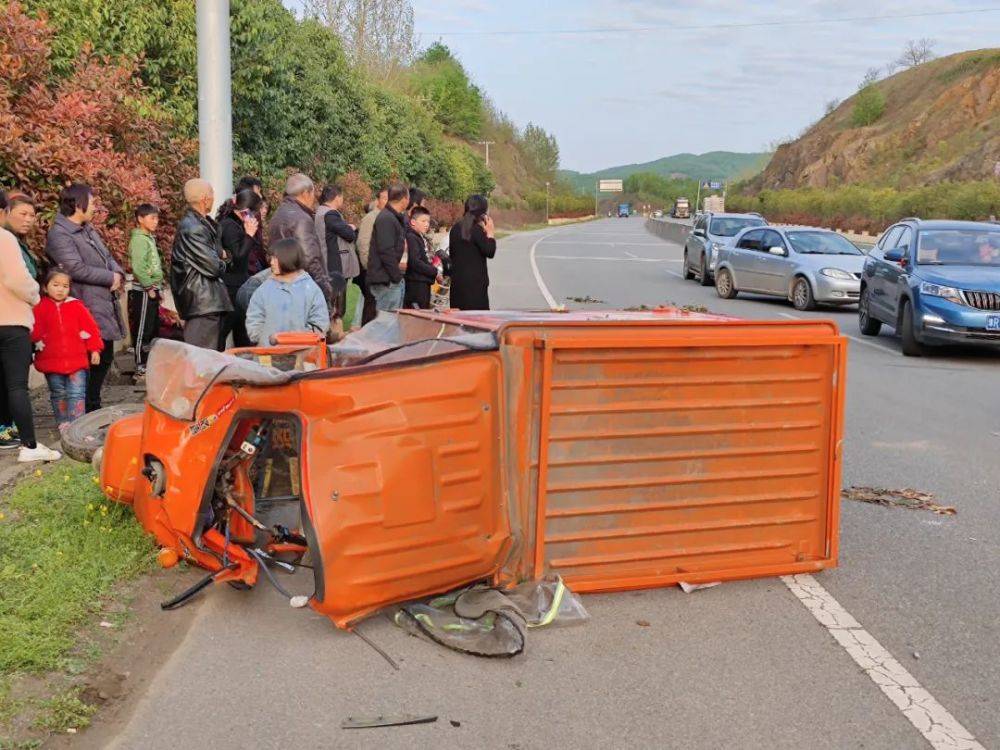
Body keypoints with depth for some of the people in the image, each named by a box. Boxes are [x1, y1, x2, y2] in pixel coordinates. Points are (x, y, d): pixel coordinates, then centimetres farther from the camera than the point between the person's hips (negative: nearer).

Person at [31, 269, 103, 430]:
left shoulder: (76, 306, 2)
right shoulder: (41, 308, 2)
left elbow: (90, 327, 3)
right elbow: (34, 331, 3)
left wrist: (94, 349, -1)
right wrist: (38, 342, -12)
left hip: (76, 360, -1)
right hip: (51, 361, 1)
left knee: (77, 394, -5)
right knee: (58, 394, 13)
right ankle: (63, 423, 23)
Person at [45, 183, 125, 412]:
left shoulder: (88, 228, 17)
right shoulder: (59, 234, -13)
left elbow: (107, 256, 20)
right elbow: (77, 269, -22)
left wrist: (118, 273, -1)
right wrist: (110, 278, -12)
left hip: (105, 304, 10)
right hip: (88, 309, -10)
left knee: (104, 357, 17)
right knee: (92, 358, -7)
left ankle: (93, 406, 30)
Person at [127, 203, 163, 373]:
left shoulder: (149, 238, 16)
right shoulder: (139, 239, -13)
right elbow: (138, 268, -21)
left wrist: (159, 287, 16)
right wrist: (149, 288, -17)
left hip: (152, 290, 9)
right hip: (144, 291, -9)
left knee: (153, 328, 14)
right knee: (143, 329, -4)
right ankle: (140, 366, 1)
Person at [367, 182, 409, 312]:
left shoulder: (397, 218, 18)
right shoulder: (386, 218, -14)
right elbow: (386, 251, -20)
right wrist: (396, 276, -17)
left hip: (395, 279, 10)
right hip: (387, 281, -10)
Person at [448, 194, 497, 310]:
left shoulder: (455, 229, 10)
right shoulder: (477, 230, -12)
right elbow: (490, 252, -13)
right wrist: (490, 233, -2)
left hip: (457, 280, 7)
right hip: (475, 281, -7)